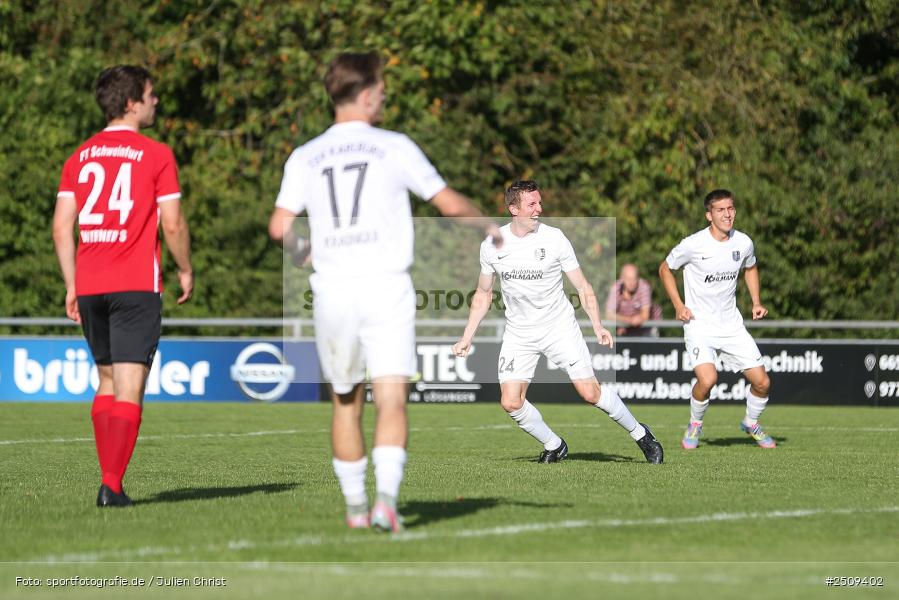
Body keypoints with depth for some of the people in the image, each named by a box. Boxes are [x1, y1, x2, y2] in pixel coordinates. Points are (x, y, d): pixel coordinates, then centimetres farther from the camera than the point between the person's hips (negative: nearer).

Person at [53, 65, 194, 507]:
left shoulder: (80, 157, 9)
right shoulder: (155, 155, -4)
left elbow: (61, 226, 6)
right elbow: (172, 225, -7)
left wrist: (72, 286, 12)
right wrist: (186, 270, 8)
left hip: (89, 287, 5)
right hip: (136, 287, -5)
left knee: (107, 383, 18)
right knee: (129, 389, -4)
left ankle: (109, 478, 15)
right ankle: (112, 484, -12)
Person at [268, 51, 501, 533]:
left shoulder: (305, 157, 6)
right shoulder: (394, 147, 1)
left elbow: (279, 227, -2)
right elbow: (449, 203, 6)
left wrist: (298, 250, 21)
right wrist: (488, 225, 26)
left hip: (333, 291, 3)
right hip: (386, 287, -3)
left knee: (346, 402, 16)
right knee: (391, 401, -6)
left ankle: (355, 506, 19)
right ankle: (386, 497, -23)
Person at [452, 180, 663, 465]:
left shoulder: (554, 238, -9)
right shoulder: (492, 245, -2)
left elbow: (582, 286, -3)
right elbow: (483, 294, 12)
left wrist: (598, 326, -14)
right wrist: (467, 337, 7)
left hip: (560, 326, -2)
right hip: (519, 332, 2)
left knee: (590, 392, -10)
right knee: (511, 402, -11)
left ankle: (640, 434, 12)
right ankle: (554, 447, 12)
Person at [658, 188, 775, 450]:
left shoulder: (744, 243, -2)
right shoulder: (693, 244, -15)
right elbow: (665, 269, 2)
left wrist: (756, 302, 9)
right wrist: (678, 305, -7)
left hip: (732, 325, 4)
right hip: (699, 324, -4)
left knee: (762, 382, -2)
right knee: (708, 379, -26)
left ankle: (751, 423, 29)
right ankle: (695, 424, 3)